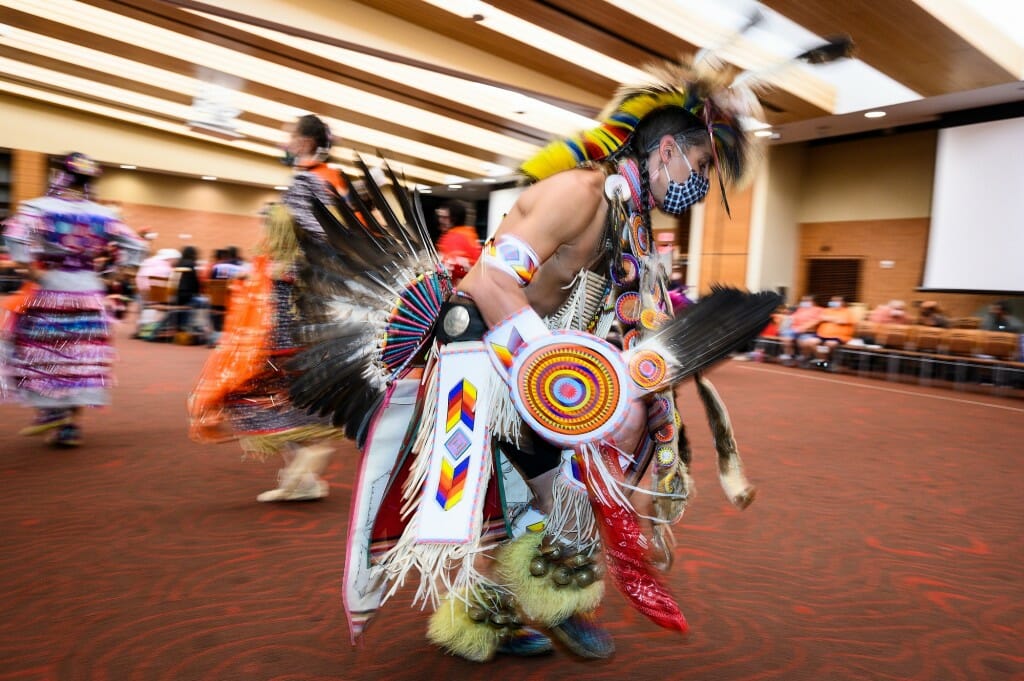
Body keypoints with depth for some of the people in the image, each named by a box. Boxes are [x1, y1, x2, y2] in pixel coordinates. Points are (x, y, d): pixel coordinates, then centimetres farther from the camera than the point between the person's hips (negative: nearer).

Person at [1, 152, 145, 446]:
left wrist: (34, 269, -11)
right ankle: (70, 426, 10)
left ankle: (51, 411, 5)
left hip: (49, 288, -3)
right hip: (89, 291, 3)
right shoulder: (103, 215, 5)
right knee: (81, 356, 7)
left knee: (39, 352, 12)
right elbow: (134, 246, 4)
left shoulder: (39, 207, -3)